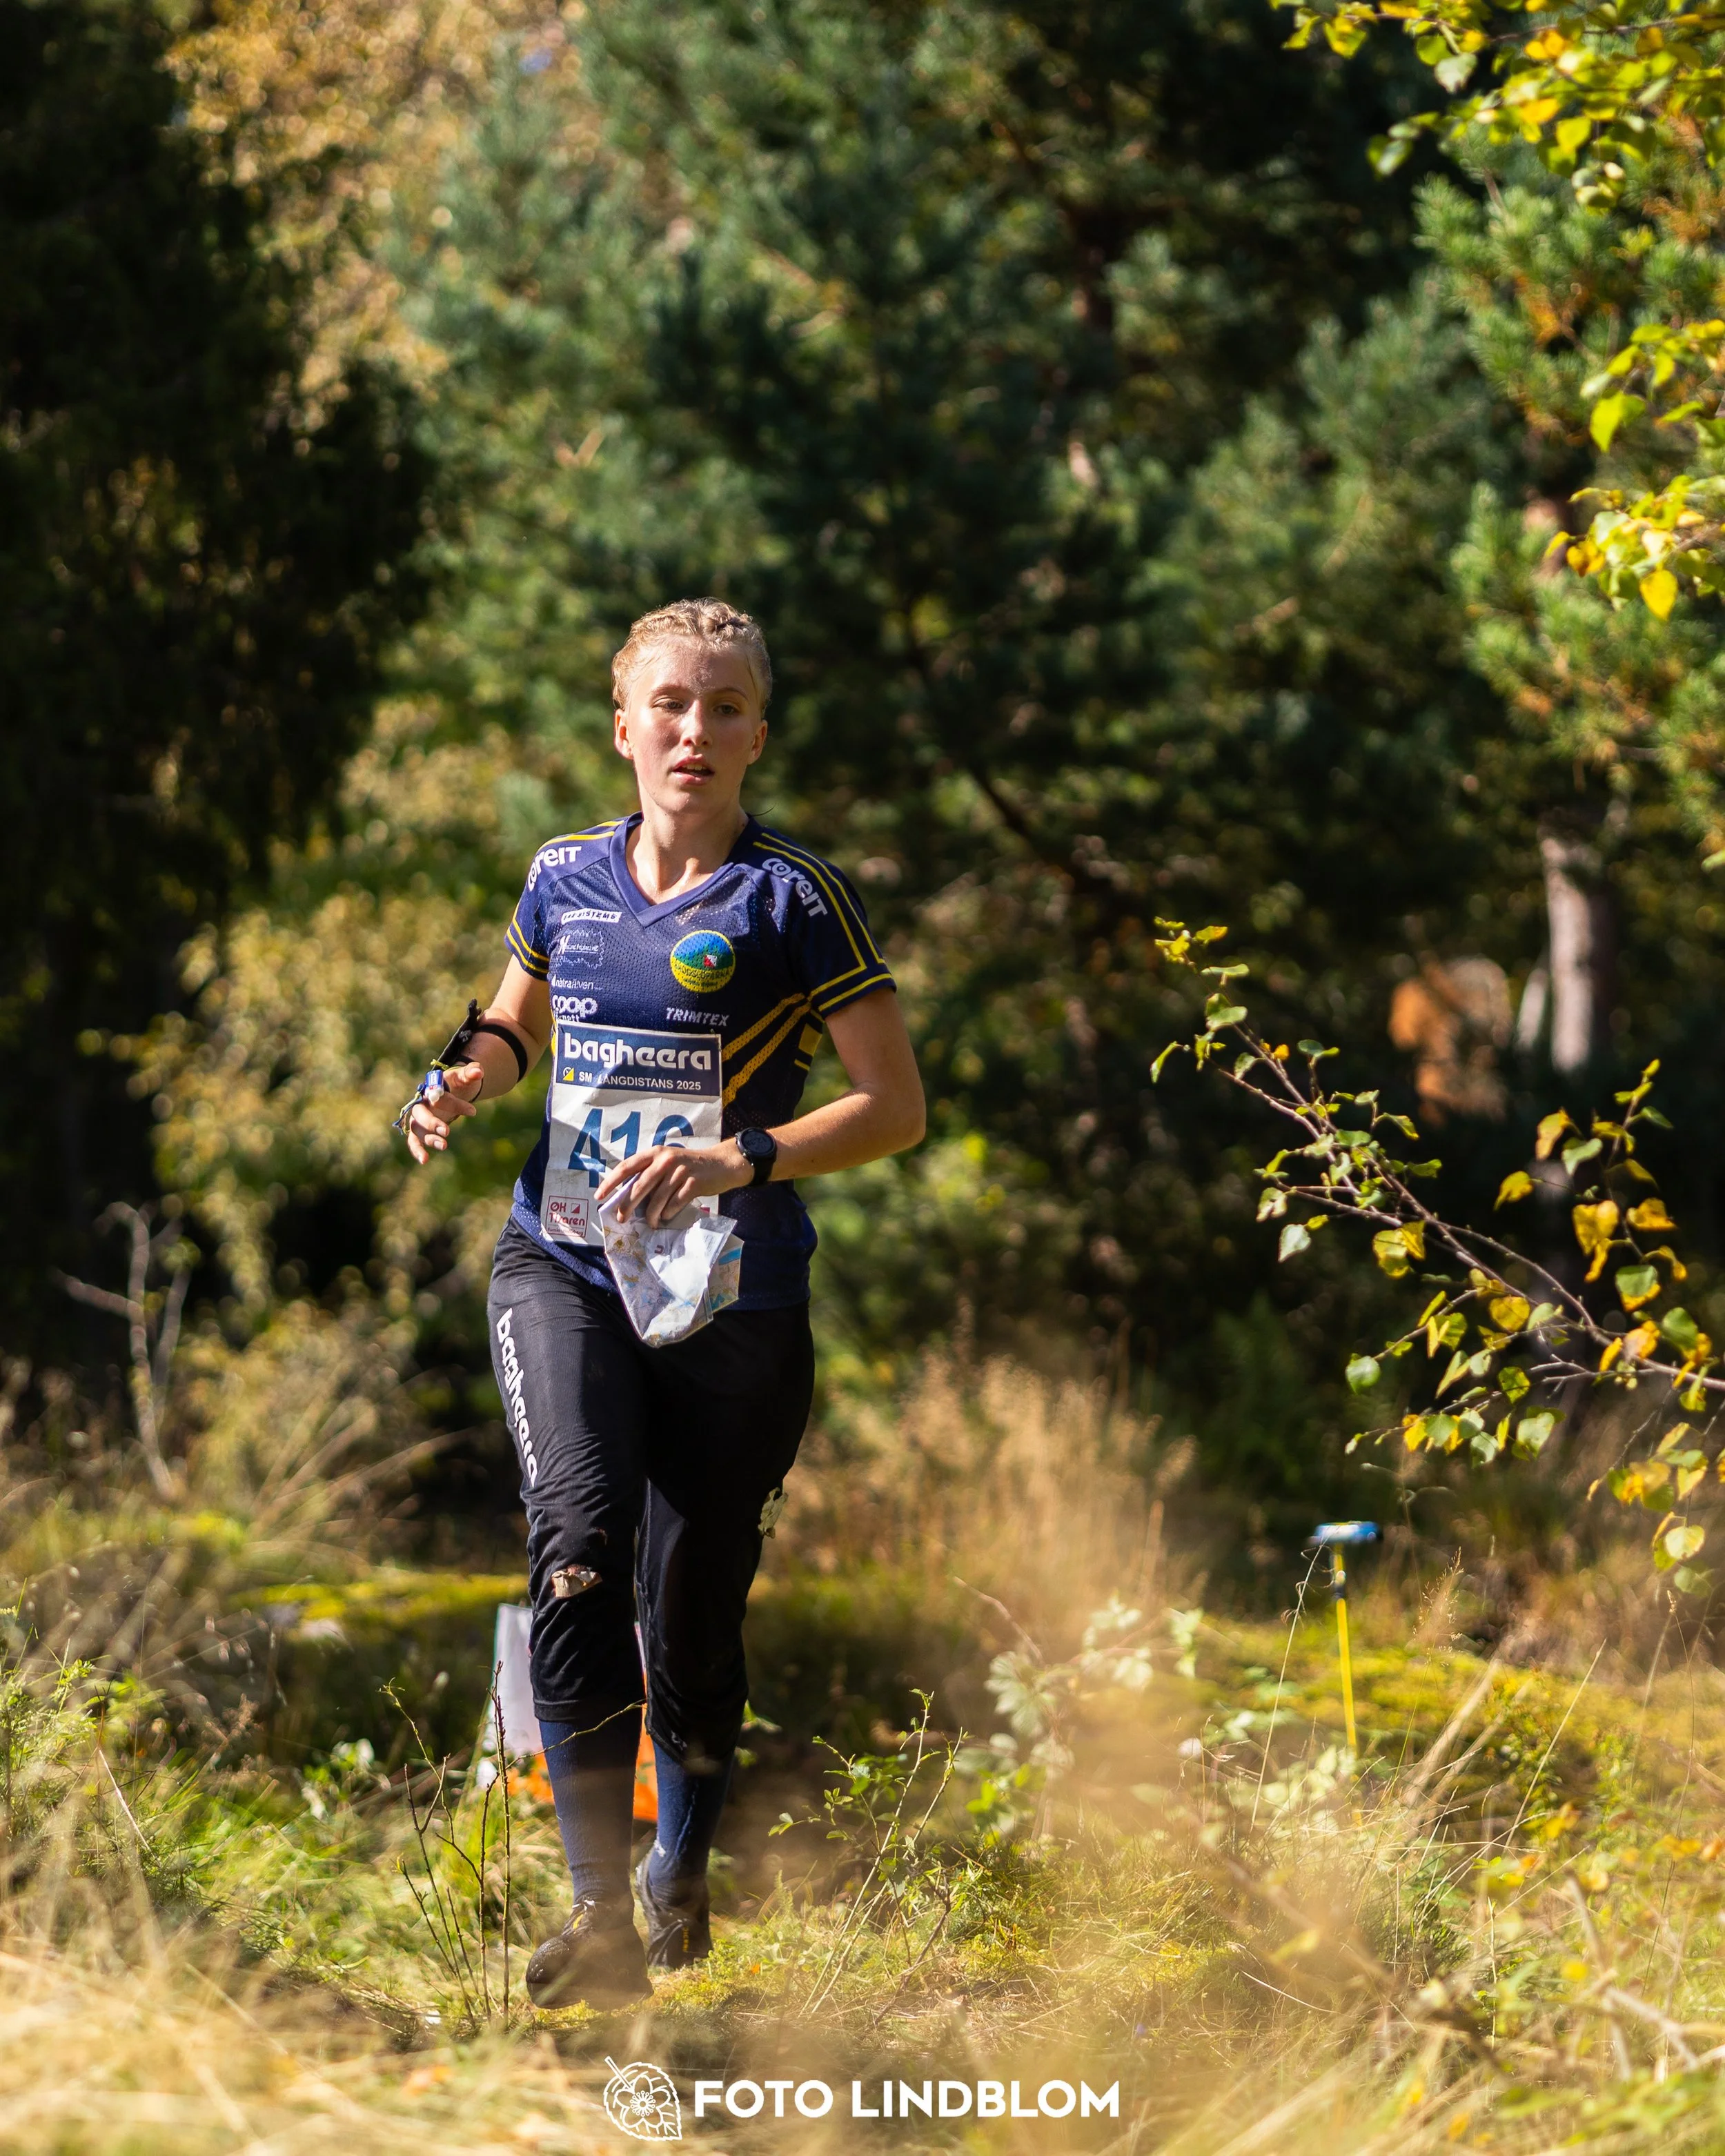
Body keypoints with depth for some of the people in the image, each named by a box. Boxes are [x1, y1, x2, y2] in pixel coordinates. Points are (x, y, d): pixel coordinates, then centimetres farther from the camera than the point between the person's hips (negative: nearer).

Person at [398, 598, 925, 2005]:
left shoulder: (794, 900, -5)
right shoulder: (566, 879, 7)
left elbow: (897, 1108, -6)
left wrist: (742, 1159, -20)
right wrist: (465, 1085, 4)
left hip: (732, 1294, -2)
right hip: (564, 1266, 2)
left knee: (692, 1613, 5)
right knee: (580, 1545, -23)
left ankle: (680, 1883, 33)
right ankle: (601, 1910, -24)